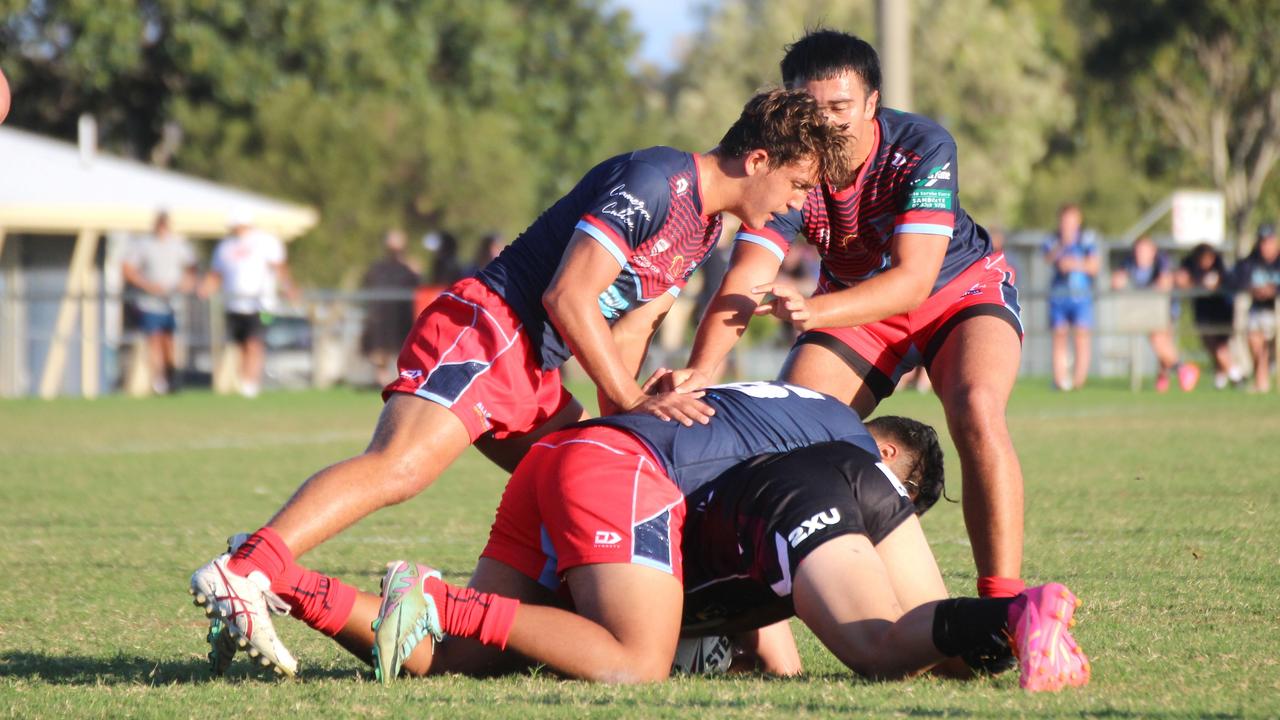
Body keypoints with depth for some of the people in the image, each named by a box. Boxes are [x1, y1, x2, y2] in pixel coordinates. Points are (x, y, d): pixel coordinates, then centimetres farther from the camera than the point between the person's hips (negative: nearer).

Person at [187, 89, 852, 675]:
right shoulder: (653, 181, -12)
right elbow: (568, 297, -17)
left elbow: (623, 333, 23)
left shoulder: (702, 229, 20)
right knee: (399, 466, -29)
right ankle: (243, 574, -43)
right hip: (484, 329, -11)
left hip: (529, 373, 11)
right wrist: (631, 404, -13)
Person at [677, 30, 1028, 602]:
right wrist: (701, 368, -49)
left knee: (977, 410, -31)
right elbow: (744, 281, -30)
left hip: (959, 290, -3)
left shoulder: (924, 148, -30)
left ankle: (1004, 604, -31)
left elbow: (914, 278, -37)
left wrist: (814, 311, -53)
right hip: (854, 306, 4)